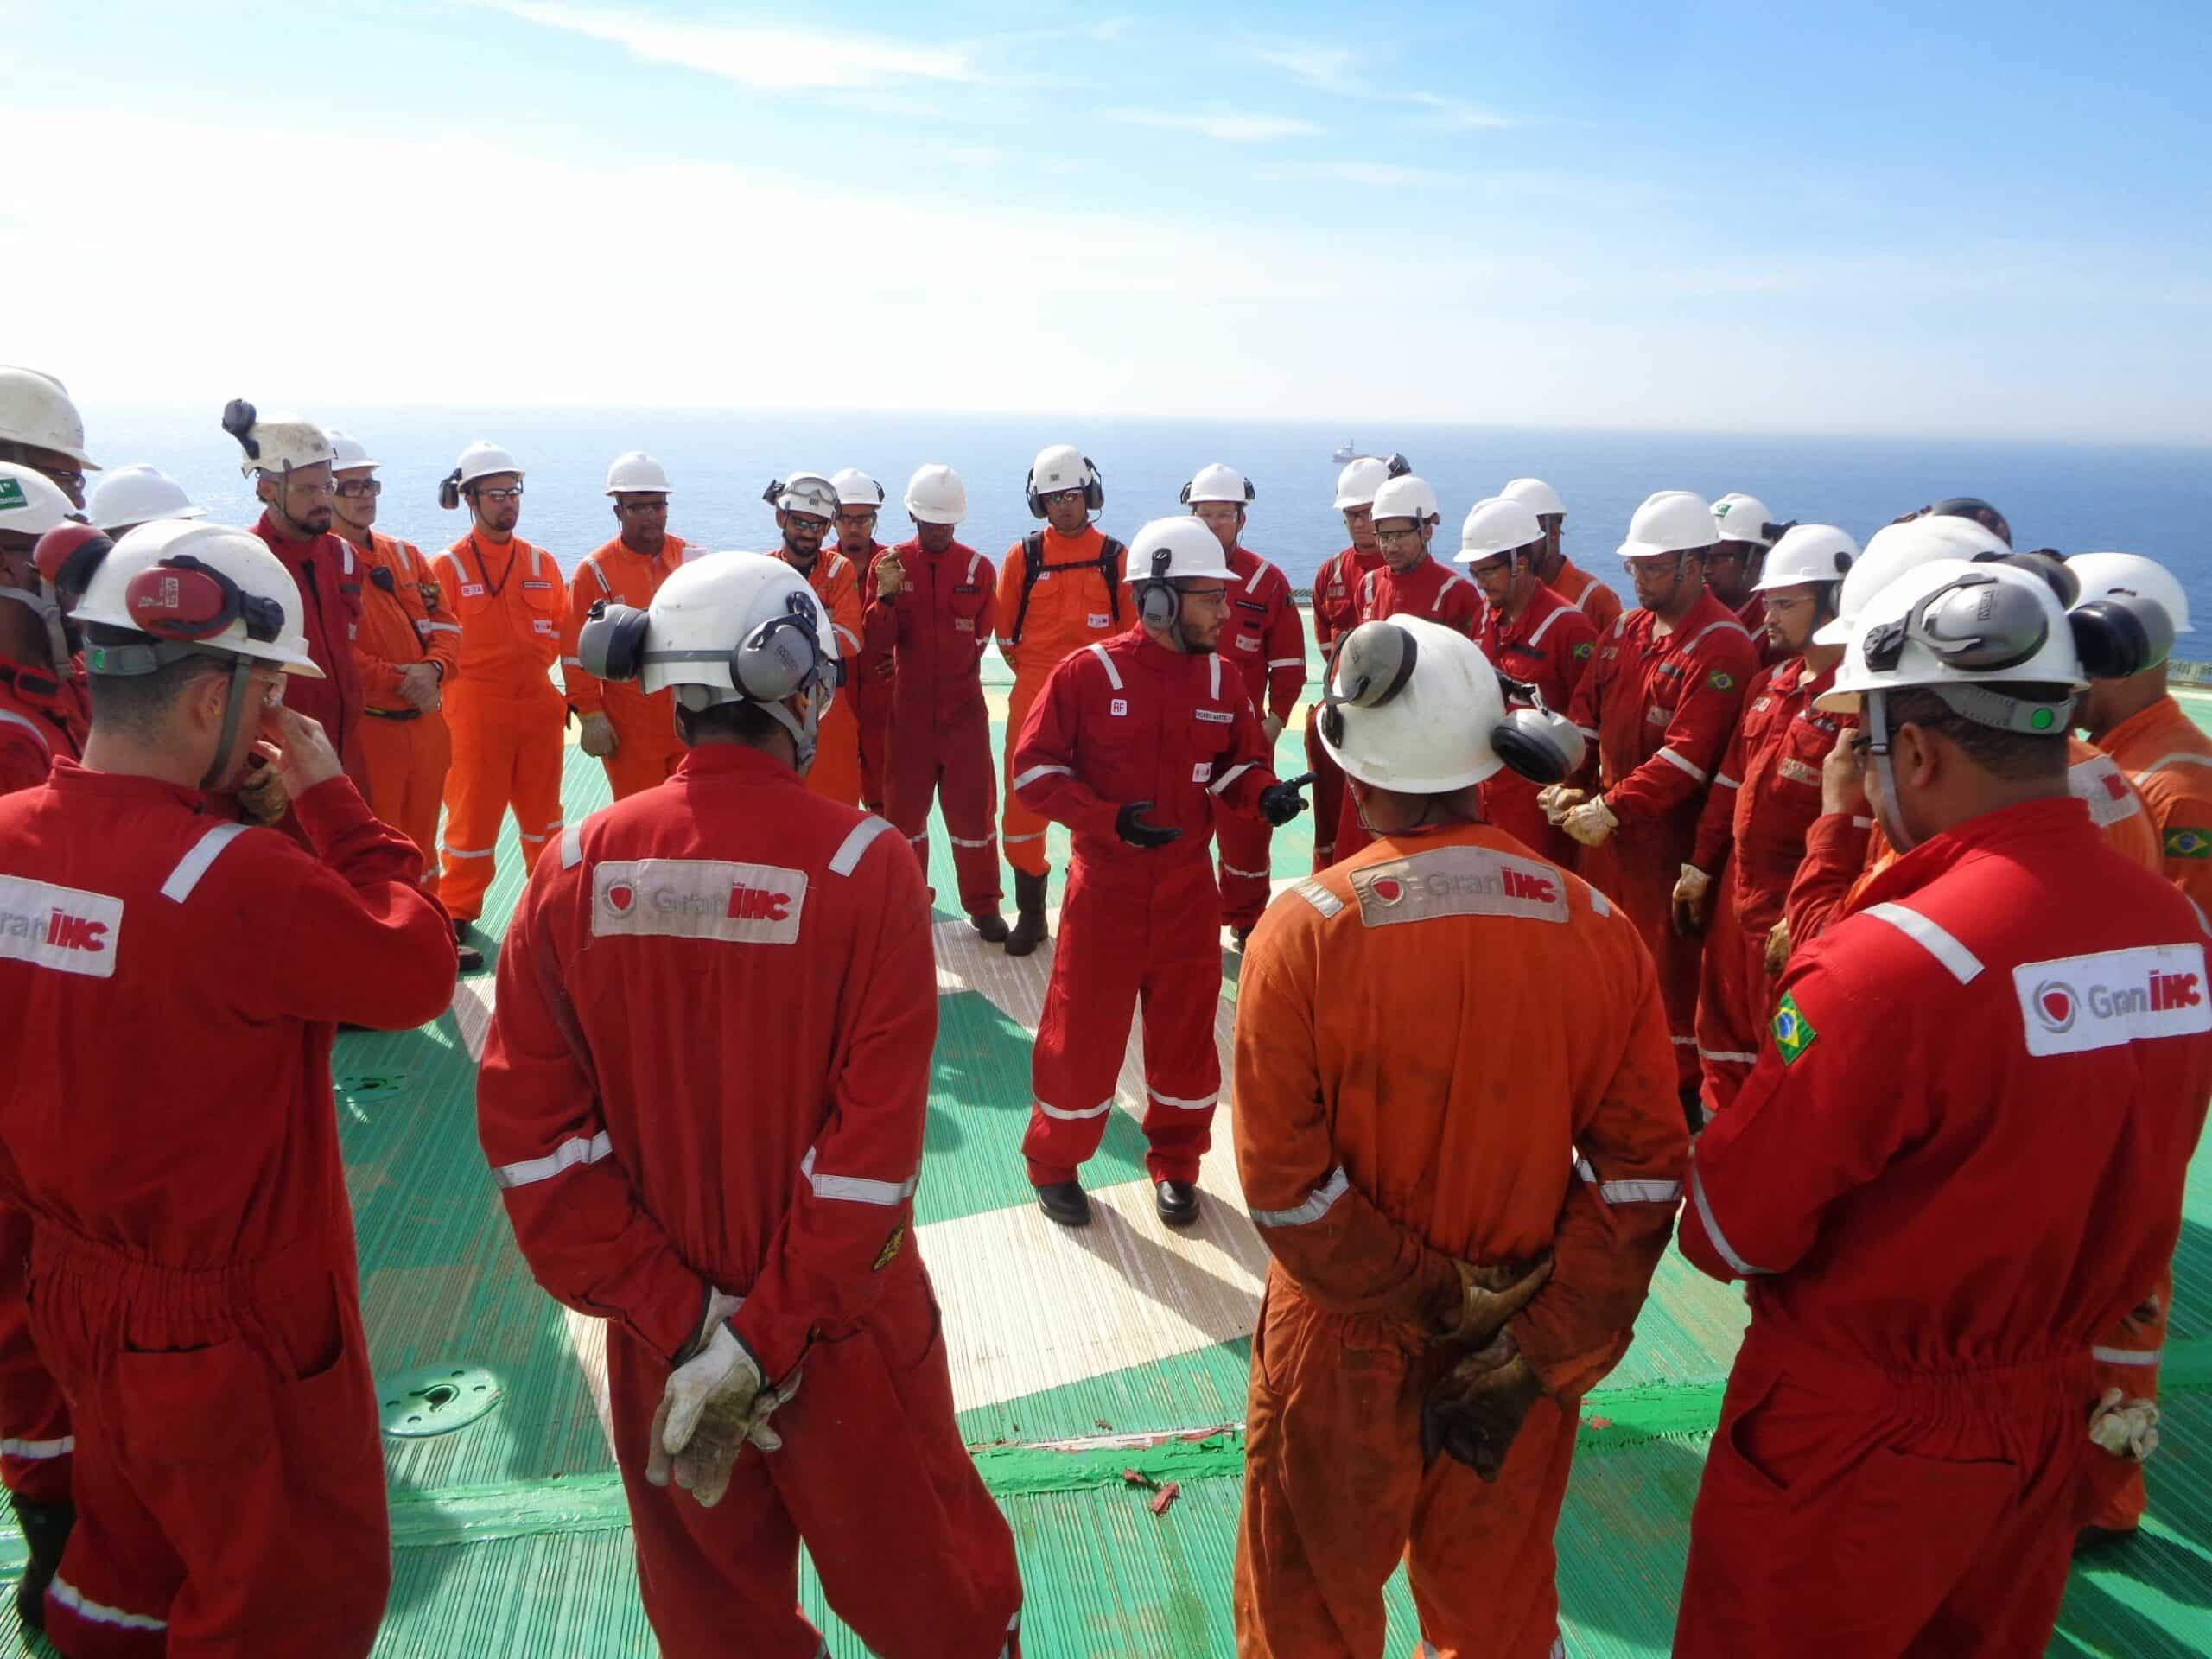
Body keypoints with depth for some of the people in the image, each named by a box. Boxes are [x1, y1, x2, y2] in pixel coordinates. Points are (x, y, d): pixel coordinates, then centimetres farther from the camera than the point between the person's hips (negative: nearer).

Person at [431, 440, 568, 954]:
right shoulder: (447, 567, -4)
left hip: (539, 706, 4)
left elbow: (561, 630, 13)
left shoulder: (541, 562, 8)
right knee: (472, 814, 3)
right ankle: (458, 911, 16)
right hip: (475, 711, -3)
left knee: (543, 809, 14)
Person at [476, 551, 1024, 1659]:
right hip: (843, 1322, -3)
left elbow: (531, 1129, -10)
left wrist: (679, 1319, -10)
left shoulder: (577, 867, -9)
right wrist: (773, 1336, -13)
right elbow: (877, 1139, -21)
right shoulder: (861, 864, -18)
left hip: (659, 1328, 3)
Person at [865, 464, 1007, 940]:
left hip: (964, 711, 0)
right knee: (905, 810, 11)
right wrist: (886, 596, -23)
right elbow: (876, 647, -7)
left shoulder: (979, 569, -2)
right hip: (908, 712, 1)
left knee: (974, 809, 4)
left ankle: (983, 906, 15)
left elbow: (978, 640, 7)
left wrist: (910, 659, 3)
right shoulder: (888, 564, -2)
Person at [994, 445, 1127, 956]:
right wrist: (1038, 673, 9)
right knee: (1024, 804, 1)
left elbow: (1132, 631, 7)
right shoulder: (1022, 556, 3)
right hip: (1033, 697, 1)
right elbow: (1005, 632, 9)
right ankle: (1030, 912, 14)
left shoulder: (1114, 557, 2)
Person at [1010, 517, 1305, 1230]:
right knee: (1083, 1032, 6)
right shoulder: (1088, 673, -12)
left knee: (1186, 1031, 13)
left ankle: (1176, 1164, 33)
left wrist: (1263, 794, -11)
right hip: (1106, 885, -4)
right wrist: (1110, 819, -22)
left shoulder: (1222, 678, 1)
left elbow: (1238, 761, 12)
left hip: (1189, 886, 4)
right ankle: (1053, 1164, 28)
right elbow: (1033, 769, -9)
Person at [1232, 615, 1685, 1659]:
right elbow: (1644, 1169, -10)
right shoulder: (1596, 930, -11)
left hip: (1346, 1342, -2)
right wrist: (1548, 1350, -7)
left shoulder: (1306, 927, -21)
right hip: (1524, 1345, 3)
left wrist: (1429, 1299, -11)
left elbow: (1284, 1184, -20)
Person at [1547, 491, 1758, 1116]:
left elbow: (1689, 754, -23)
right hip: (1604, 826, 8)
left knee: (1668, 963, 4)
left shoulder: (1721, 645, -15)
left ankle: (1681, 1088, 19)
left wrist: (1612, 807, -24)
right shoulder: (1625, 629, 9)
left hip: (1667, 836, -7)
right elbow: (1586, 714, 10)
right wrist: (1568, 785, -4)